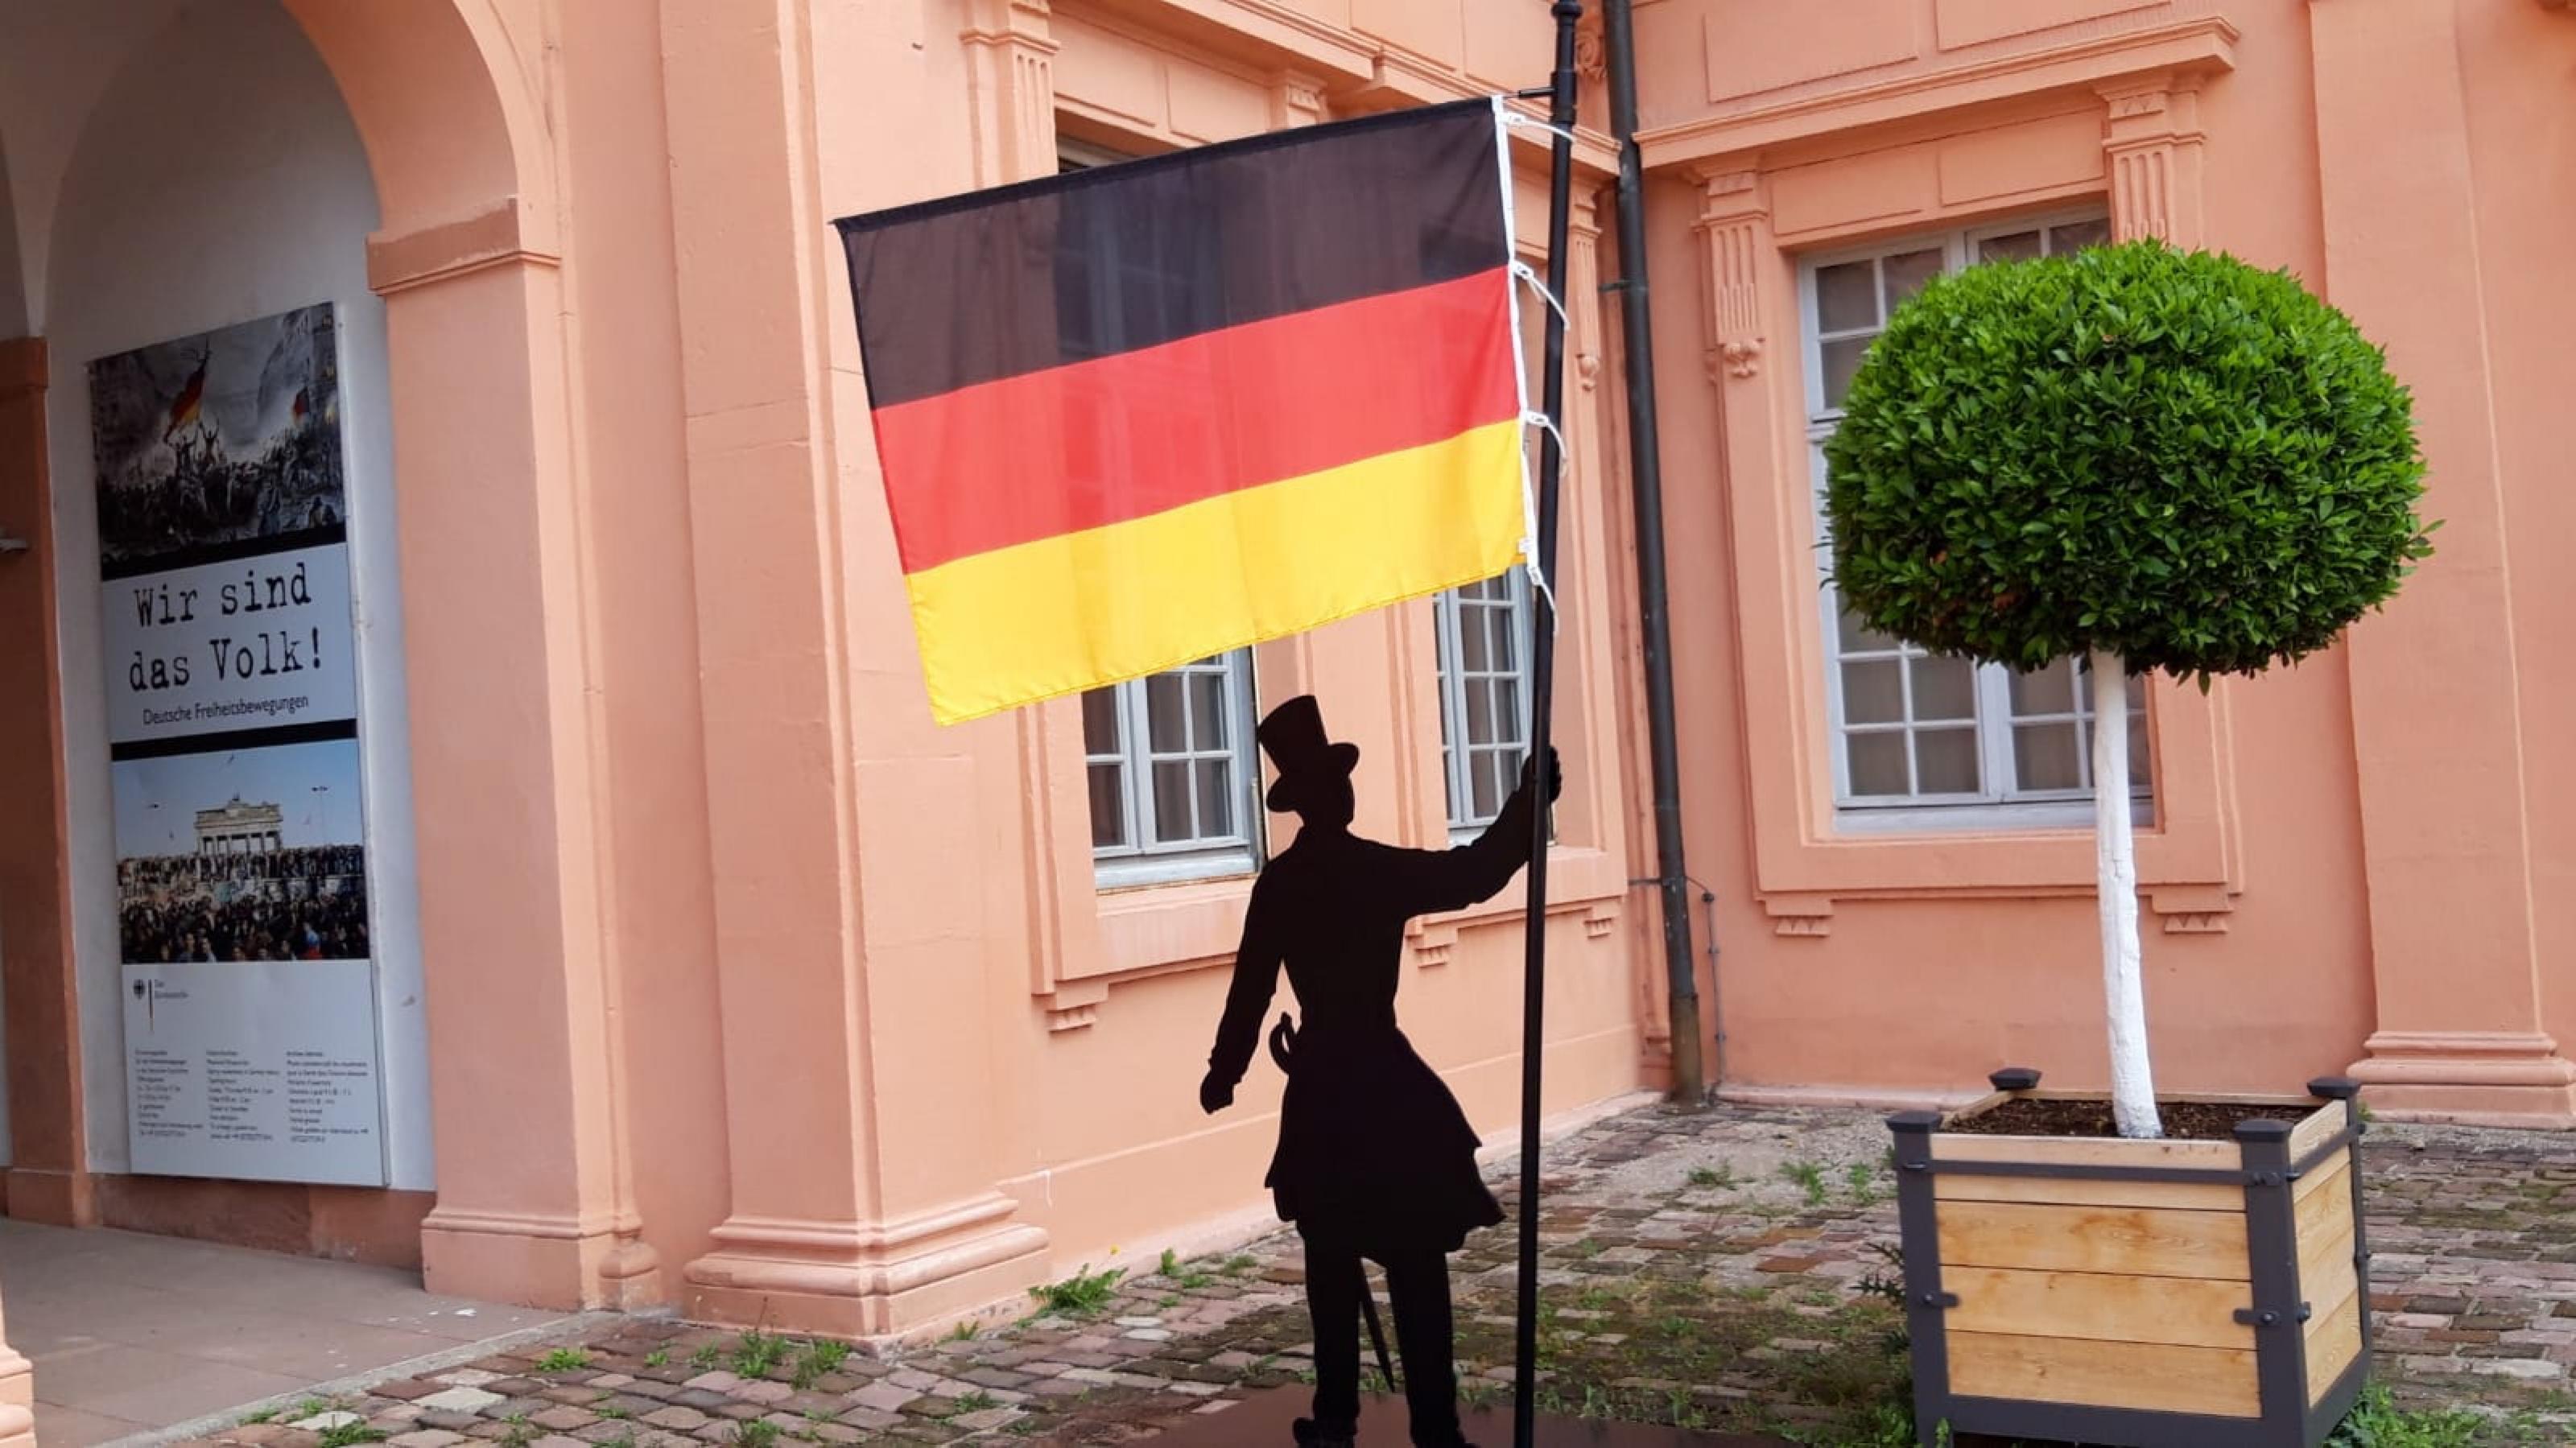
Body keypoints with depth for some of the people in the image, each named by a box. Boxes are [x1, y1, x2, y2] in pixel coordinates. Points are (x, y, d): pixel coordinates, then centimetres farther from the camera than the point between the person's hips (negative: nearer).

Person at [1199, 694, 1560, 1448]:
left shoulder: (1277, 884, 1)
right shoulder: (1380, 871, -12)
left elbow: (1249, 990, 4)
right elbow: (1478, 872, -14)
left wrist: (1224, 1071, 15)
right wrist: (1530, 800, -7)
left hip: (1317, 1088, 4)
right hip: (1385, 1087, -4)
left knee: (1334, 1262, 15)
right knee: (1415, 1266, -1)